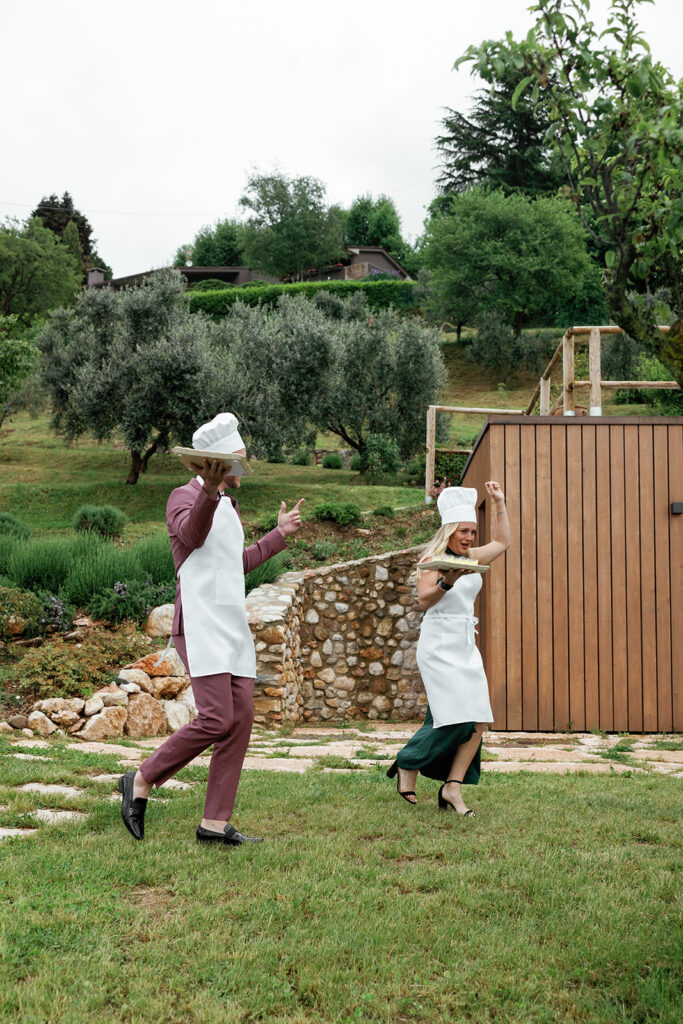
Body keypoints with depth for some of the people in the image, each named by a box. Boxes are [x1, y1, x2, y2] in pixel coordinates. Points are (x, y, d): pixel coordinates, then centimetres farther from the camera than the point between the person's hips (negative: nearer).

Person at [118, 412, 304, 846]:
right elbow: (193, 535, -28)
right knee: (217, 719, -17)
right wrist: (211, 489, -44)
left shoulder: (229, 506, 25)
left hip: (234, 626, 9)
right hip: (201, 625, -9)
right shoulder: (184, 497, -4)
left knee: (241, 719, 0)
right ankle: (141, 782, 1)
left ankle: (215, 823, 3)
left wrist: (279, 535, 40)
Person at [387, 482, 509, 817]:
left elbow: (502, 541, 30)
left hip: (467, 648, 7)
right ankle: (407, 765, 7)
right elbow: (423, 600, -18)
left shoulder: (472, 558, 15)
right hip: (439, 647, -7)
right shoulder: (433, 559, -4)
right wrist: (448, 580, -33)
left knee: (479, 723, -5)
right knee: (456, 719, -16)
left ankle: (452, 788, 0)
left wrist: (499, 503, 26)